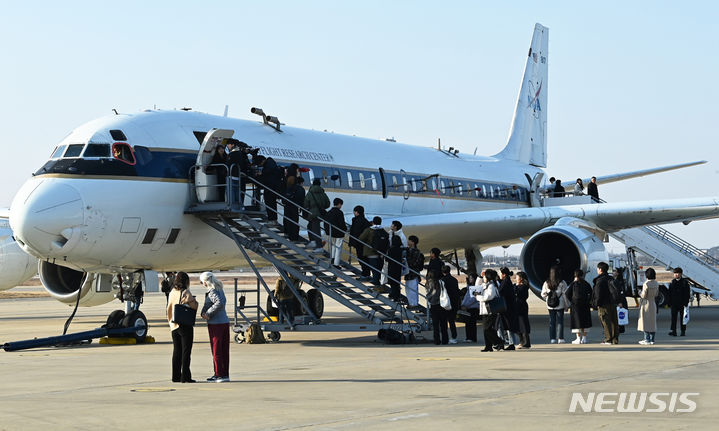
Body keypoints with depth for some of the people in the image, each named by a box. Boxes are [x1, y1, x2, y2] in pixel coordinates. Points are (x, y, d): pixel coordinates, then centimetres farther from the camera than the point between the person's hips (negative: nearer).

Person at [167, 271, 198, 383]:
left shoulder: (172, 293, 7)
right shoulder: (186, 292, -13)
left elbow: (169, 309, 11)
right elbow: (194, 306, -15)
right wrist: (194, 301, 6)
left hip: (174, 326, 6)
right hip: (185, 326, -6)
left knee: (176, 351, 12)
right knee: (186, 351, -2)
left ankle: (176, 376, 14)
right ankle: (185, 377, -4)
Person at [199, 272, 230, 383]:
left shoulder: (212, 292, -14)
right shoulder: (220, 290, 13)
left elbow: (219, 303, -29)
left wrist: (208, 313, -19)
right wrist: (203, 313, 0)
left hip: (215, 324, -8)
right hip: (225, 322, 8)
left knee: (216, 350, -1)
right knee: (224, 350, 10)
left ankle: (220, 374, 0)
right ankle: (225, 374, 14)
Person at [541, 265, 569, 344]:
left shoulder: (546, 283, -1)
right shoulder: (562, 283, -9)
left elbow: (543, 294, 2)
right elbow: (565, 294, -5)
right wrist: (566, 305, 3)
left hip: (550, 305, 2)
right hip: (560, 305, -2)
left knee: (552, 322, 7)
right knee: (560, 322, 3)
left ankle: (552, 338, 6)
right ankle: (560, 338, 0)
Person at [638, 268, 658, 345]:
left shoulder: (646, 284, -20)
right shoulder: (656, 283, 2)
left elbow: (643, 295, -18)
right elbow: (656, 294, 11)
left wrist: (640, 294, 1)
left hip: (646, 304, -7)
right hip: (653, 303, 7)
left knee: (646, 322, 0)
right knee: (653, 322, 11)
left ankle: (647, 339, -1)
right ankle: (652, 339, 13)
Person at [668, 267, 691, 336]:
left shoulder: (685, 282, -1)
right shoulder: (672, 282, 9)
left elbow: (687, 293, -3)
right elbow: (670, 293, 10)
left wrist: (686, 302, -10)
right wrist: (670, 302, 2)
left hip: (682, 303, -2)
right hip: (674, 303, 2)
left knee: (682, 317, 5)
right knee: (673, 316, -6)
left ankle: (683, 331, 13)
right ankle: (673, 331, -9)